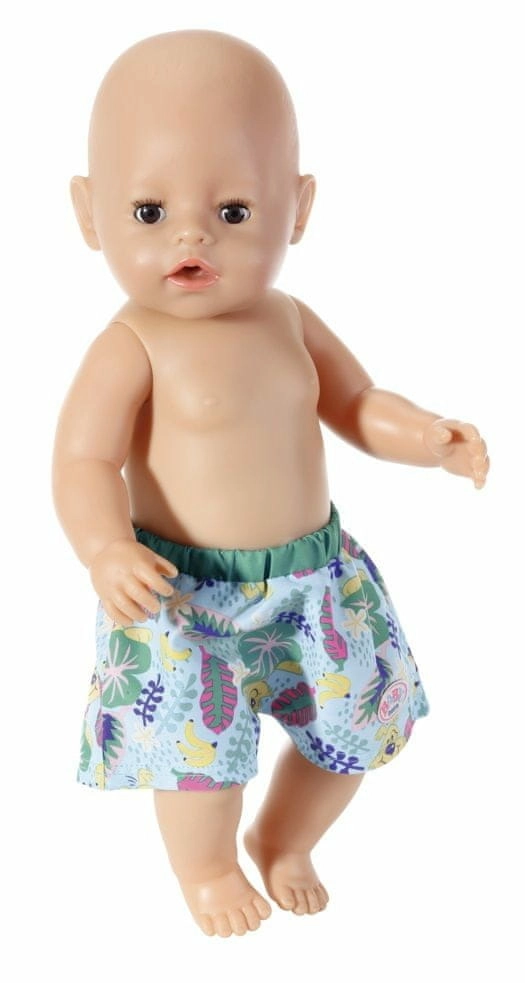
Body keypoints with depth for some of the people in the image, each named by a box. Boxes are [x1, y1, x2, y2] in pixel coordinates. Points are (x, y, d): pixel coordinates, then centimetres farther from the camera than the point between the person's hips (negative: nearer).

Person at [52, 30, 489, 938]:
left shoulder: (291, 324, -1)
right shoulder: (130, 349, -17)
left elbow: (358, 407, 8)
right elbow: (85, 463, -19)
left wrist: (426, 438, -11)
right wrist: (106, 549, -37)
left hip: (312, 574, 6)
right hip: (184, 590, -5)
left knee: (356, 722, 15)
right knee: (200, 744, -4)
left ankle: (284, 841, 45)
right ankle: (207, 868, 32)